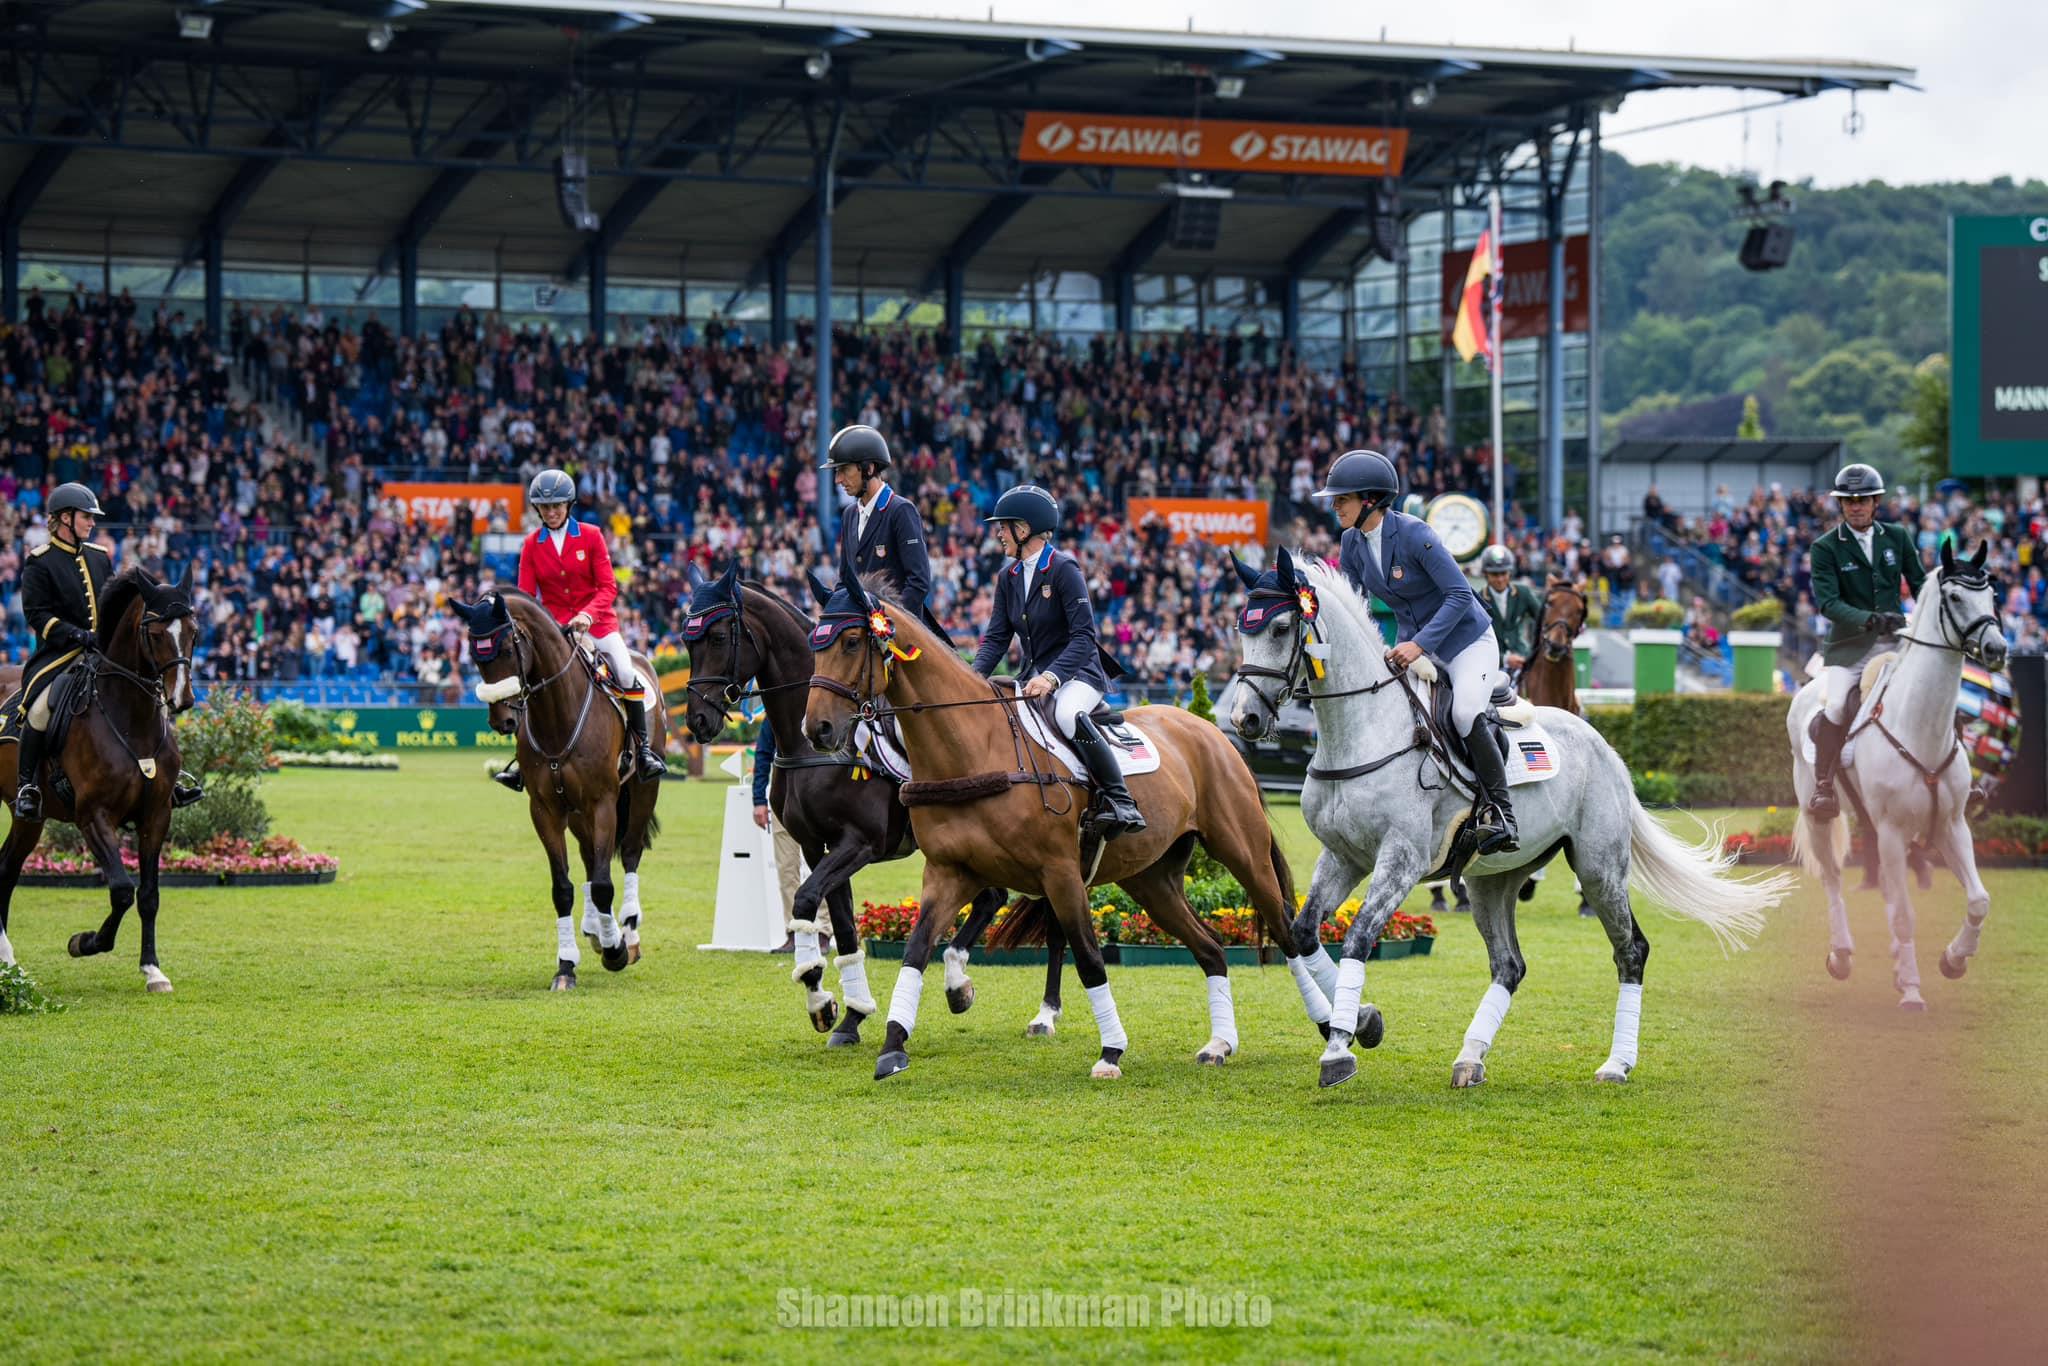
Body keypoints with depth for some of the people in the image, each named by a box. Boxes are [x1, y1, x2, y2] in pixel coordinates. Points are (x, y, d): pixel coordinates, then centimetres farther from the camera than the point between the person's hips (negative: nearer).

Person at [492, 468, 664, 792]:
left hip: (597, 622, -1)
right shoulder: (531, 546, 2)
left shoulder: (590, 536, -3)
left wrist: (588, 614, -25)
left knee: (627, 675, -18)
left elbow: (608, 587, -8)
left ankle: (643, 749, -5)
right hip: (554, 628, 1)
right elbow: (525, 596, 0)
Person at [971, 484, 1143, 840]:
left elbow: (1084, 636, -20)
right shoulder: (1009, 577, 9)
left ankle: (1121, 801, -34)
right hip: (1034, 674, 8)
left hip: (1077, 672, -8)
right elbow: (997, 637, 6)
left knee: (1067, 714, -38)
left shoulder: (1063, 569, -13)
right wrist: (975, 675, -14)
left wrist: (1052, 677, -33)